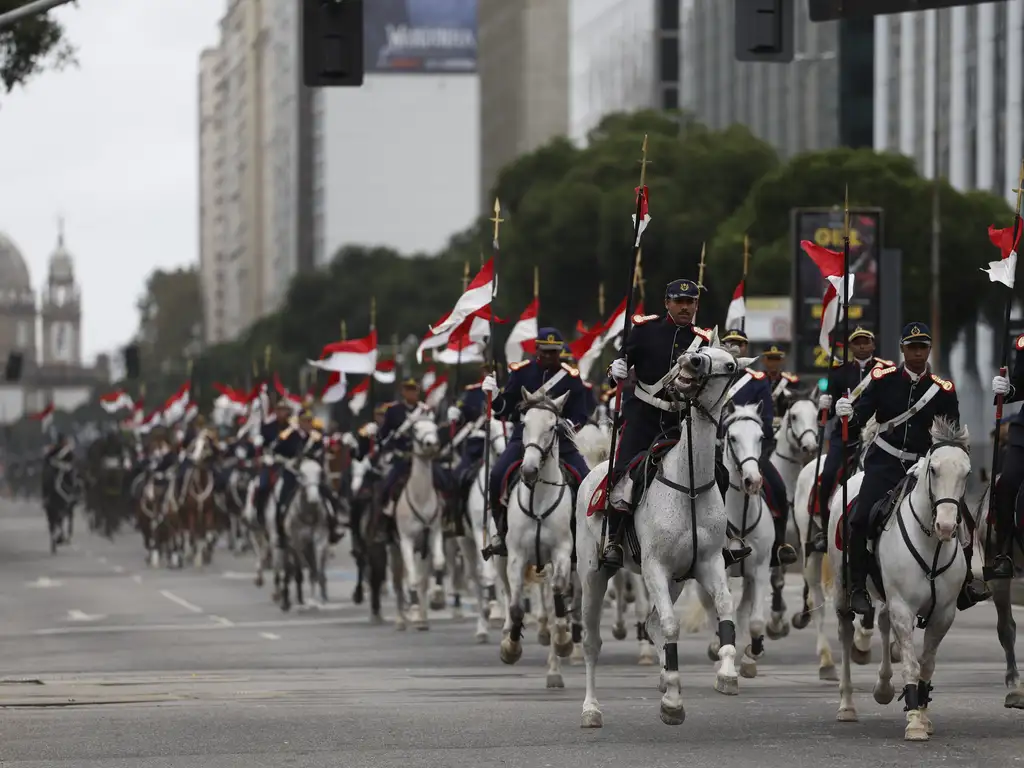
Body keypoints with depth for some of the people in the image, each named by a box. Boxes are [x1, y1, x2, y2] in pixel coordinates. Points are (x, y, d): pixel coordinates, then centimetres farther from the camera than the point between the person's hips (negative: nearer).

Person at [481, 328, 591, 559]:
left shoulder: (571, 377, 3)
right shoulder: (521, 372, 3)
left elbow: (580, 415, 3)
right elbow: (503, 410, 4)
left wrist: (569, 424, -19)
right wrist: (493, 395, -16)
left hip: (559, 438, 0)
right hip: (524, 434, 0)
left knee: (585, 480, -19)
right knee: (497, 475, -23)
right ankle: (502, 532, -7)